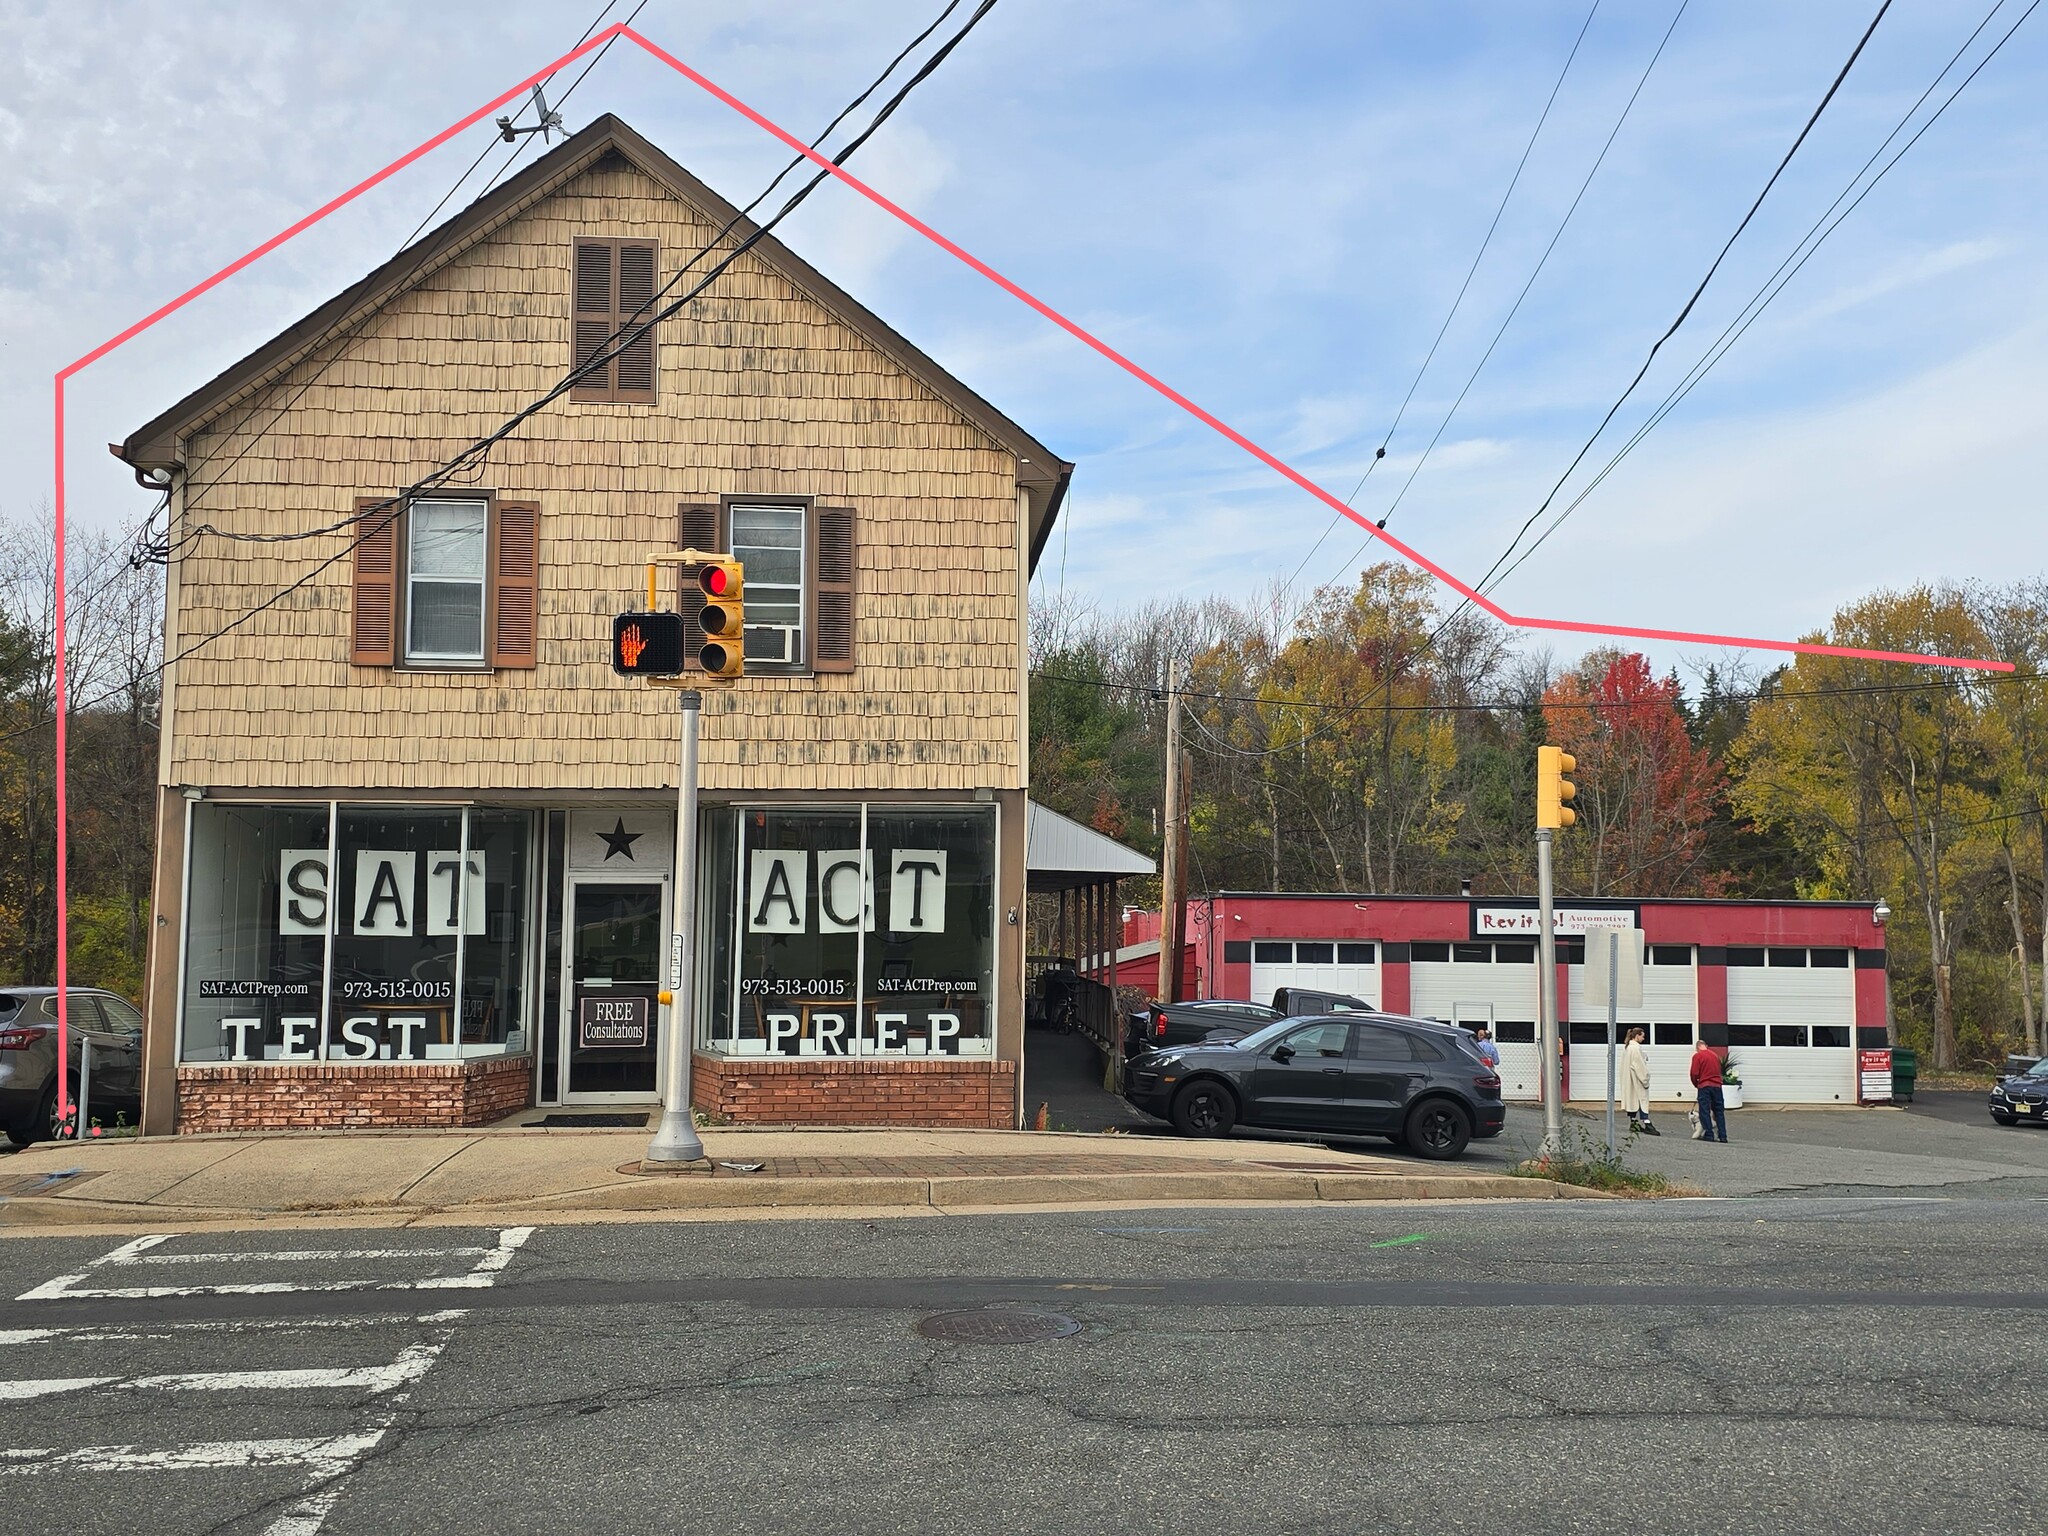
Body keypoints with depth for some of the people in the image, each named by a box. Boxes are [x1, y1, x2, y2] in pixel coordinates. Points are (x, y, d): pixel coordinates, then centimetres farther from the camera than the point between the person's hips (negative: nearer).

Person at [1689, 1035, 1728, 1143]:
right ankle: (1722, 1136, 7)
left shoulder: (1697, 1056, -5)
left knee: (1705, 1111, 1)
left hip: (1704, 1086, -5)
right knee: (1719, 1111, 9)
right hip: (1717, 1085, 5)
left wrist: (1696, 1084, 8)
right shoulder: (1715, 1054, 13)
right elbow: (1719, 1070, 17)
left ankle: (1709, 1134, -5)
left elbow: (1694, 1073, -9)